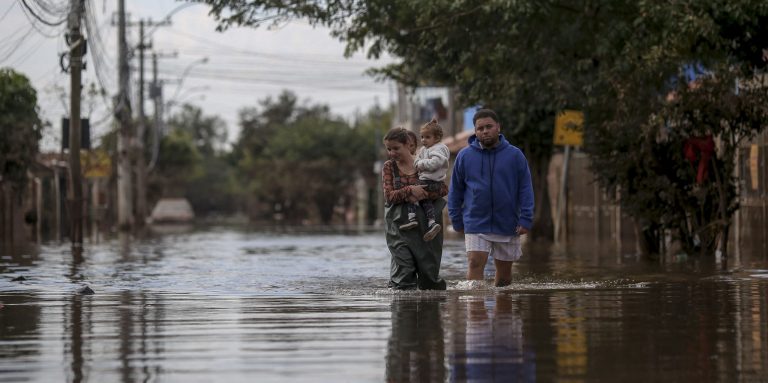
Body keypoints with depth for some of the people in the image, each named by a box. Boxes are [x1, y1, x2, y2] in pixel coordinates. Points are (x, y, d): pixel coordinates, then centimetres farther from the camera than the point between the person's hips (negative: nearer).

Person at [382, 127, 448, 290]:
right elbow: (389, 196, -6)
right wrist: (410, 190, -21)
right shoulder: (388, 167, 4)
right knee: (403, 270, -11)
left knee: (428, 270, 7)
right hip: (399, 225, 0)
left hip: (425, 222, 0)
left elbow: (443, 189, -3)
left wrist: (423, 195, -19)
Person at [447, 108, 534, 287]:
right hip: (476, 224, -1)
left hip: (507, 225, 1)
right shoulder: (464, 156, 1)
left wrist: (525, 219, -8)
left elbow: (525, 190, 0)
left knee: (504, 271, 11)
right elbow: (455, 191, 8)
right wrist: (457, 221, 5)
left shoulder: (515, 155, -1)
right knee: (475, 264, -14)